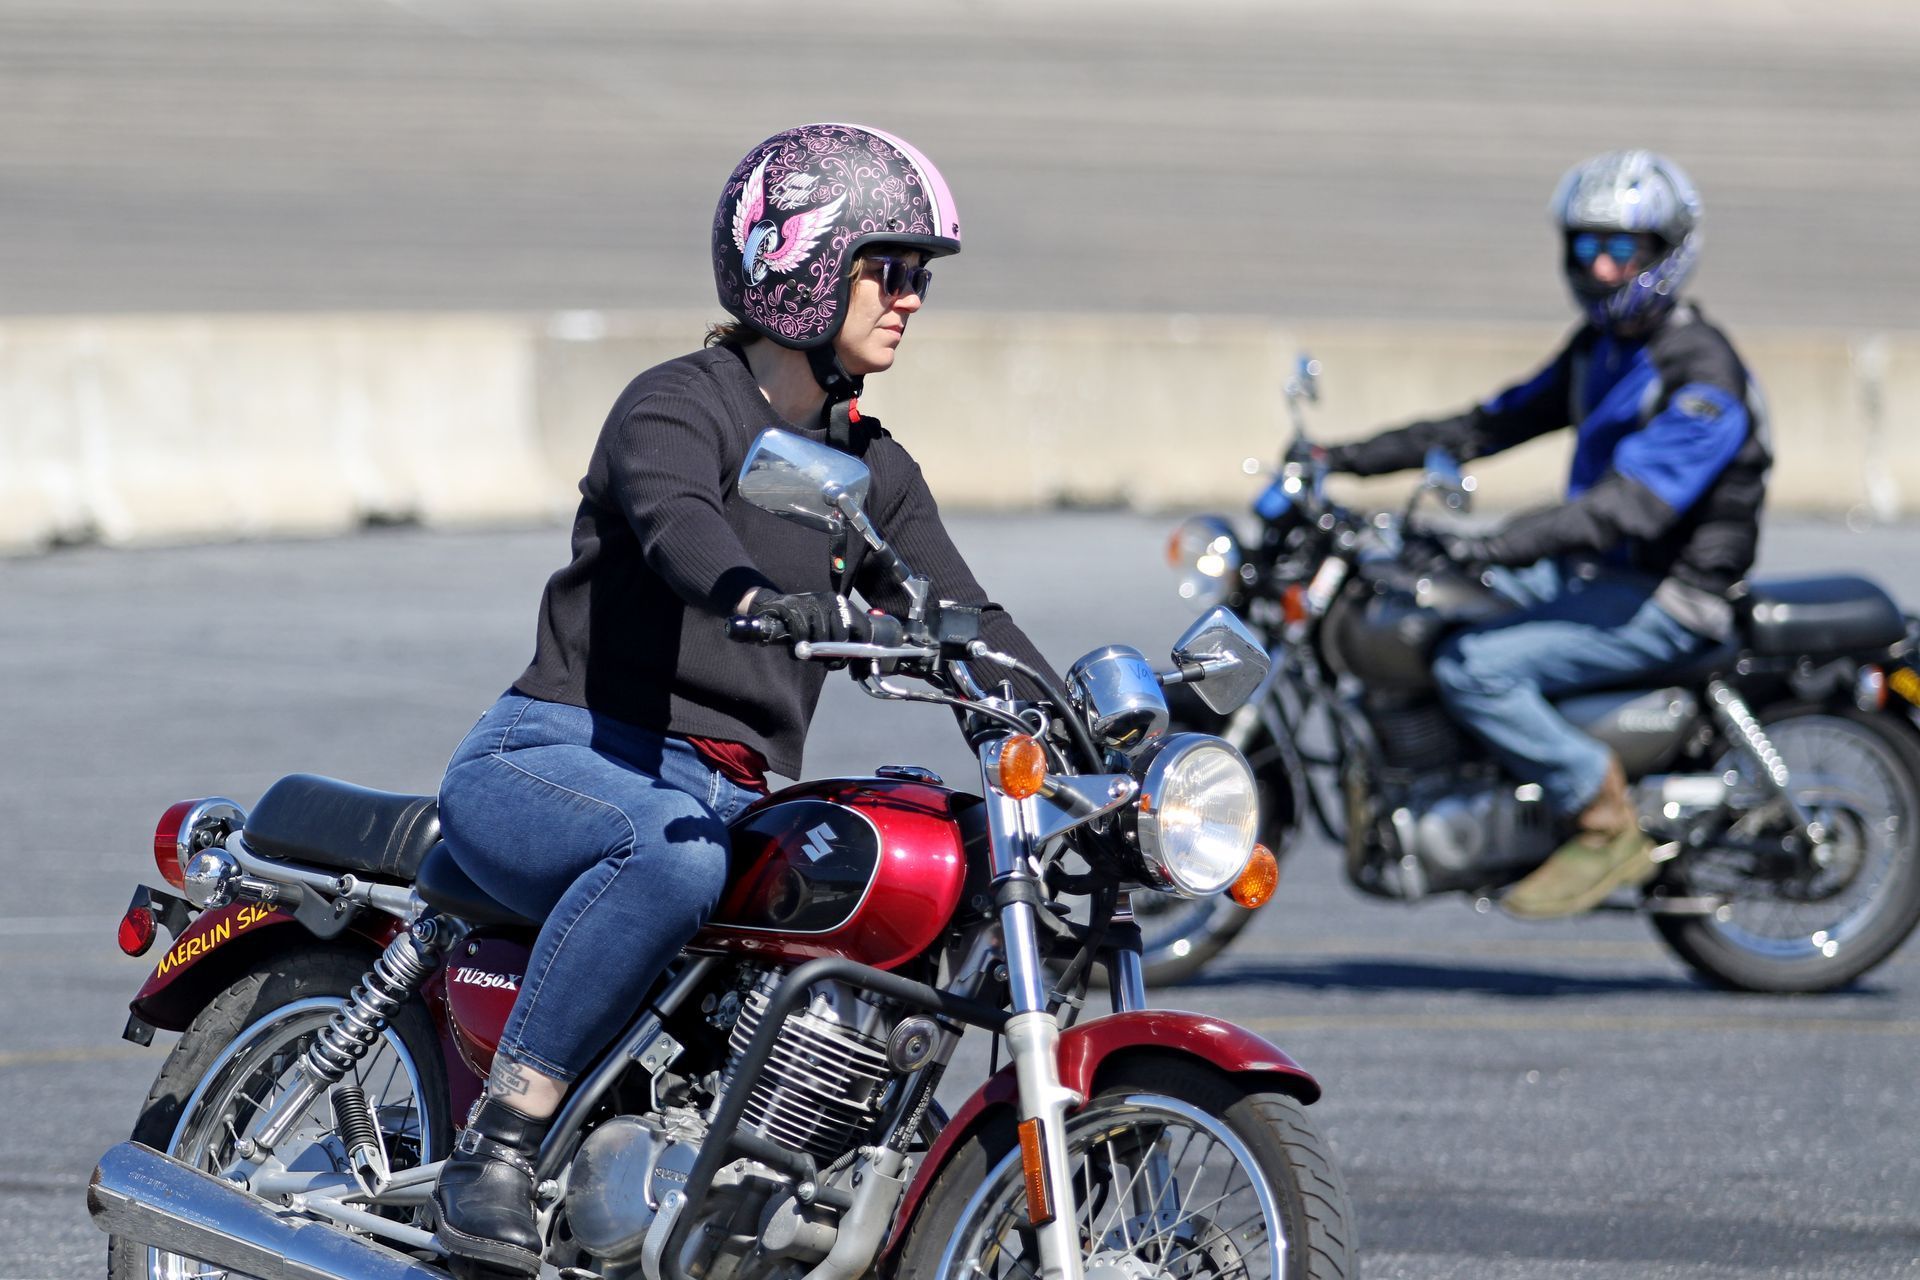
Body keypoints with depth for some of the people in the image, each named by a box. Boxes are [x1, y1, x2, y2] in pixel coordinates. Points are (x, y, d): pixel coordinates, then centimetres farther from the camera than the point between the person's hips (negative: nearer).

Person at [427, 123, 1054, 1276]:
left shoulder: (873, 469, 17)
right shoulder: (681, 404, -6)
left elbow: (961, 623, 8)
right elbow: (675, 520, -28)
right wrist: (759, 598, -51)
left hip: (735, 800, 7)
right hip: (553, 764, -7)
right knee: (674, 854, -40)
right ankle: (498, 1144, -34)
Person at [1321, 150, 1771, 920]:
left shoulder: (1702, 377, -19)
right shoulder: (1599, 351, 13)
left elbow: (1631, 504, -30)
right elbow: (1496, 423, 15)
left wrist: (1498, 546, -41)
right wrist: (1352, 458, 6)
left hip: (1667, 602, -10)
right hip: (1593, 574, 10)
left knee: (1474, 670, -27)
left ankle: (1608, 828, -17)